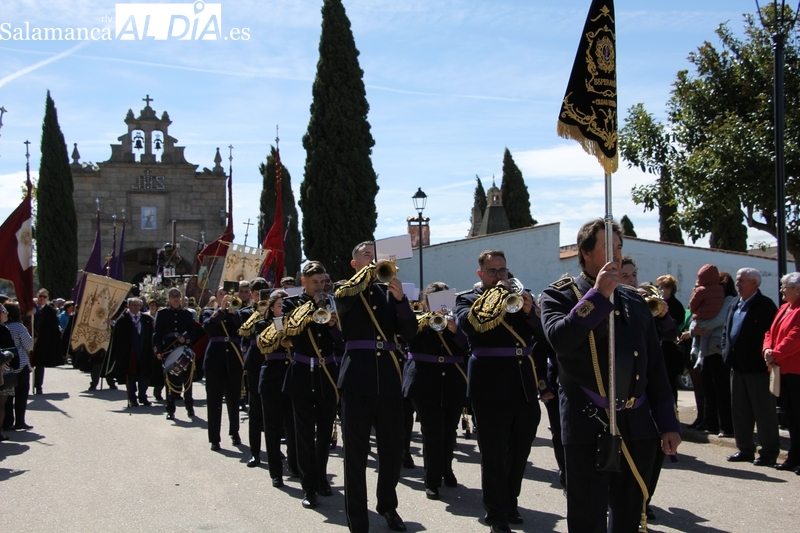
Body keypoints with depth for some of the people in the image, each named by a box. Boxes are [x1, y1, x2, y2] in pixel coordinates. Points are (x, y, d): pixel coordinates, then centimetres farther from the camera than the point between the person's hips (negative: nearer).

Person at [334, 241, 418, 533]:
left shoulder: (389, 292, 13)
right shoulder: (344, 289, 7)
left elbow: (409, 331, 3)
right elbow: (343, 299, -18)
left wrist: (400, 298, -11)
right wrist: (369, 272, -15)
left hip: (389, 379, 3)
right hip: (357, 379, -3)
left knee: (393, 449, 10)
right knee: (356, 453, 1)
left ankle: (387, 506, 31)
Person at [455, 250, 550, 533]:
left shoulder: (521, 296, 14)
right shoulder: (467, 298, 2)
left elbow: (543, 337, 7)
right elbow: (469, 324, -20)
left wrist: (530, 312, -11)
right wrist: (496, 294, -18)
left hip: (526, 387, 4)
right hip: (491, 388, -4)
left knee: (519, 453, 14)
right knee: (494, 455, 0)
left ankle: (510, 503, 31)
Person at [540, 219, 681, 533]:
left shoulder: (635, 301, 14)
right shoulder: (559, 295, 0)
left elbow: (655, 365, 13)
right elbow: (560, 337, -22)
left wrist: (668, 423, 9)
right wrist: (598, 294, -19)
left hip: (638, 425, 5)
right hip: (588, 425, -4)